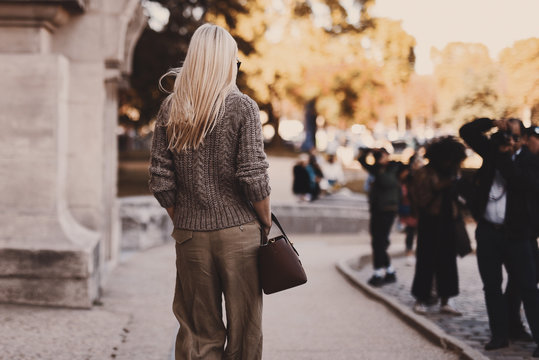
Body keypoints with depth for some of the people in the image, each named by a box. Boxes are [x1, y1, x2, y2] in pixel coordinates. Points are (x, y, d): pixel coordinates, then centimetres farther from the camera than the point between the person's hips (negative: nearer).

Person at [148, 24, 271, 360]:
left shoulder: (171, 109, 3)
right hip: (238, 232, -3)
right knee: (244, 331, 6)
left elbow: (161, 182, 1)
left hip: (190, 235, 3)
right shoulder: (242, 107, -7)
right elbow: (253, 178, -12)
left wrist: (183, 221, 14)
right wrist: (267, 221, 3)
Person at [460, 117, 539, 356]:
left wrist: (505, 158, -17)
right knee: (492, 286, 10)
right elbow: (466, 131, 9)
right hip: (487, 231, 5)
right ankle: (500, 334, 20)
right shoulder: (492, 150, 8)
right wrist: (491, 123, -6)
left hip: (516, 234, -5)